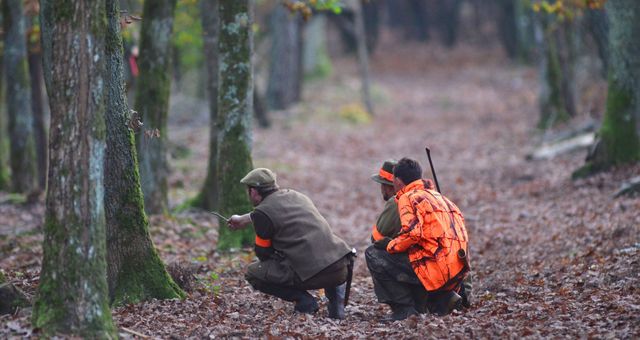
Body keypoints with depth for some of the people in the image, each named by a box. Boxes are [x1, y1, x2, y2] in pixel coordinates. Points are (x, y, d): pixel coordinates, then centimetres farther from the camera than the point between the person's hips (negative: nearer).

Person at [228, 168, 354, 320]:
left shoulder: (262, 212, -2)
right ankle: (335, 292, 15)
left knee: (253, 273, 11)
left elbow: (263, 254, 7)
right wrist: (243, 219, 57)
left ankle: (304, 301, 2)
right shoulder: (294, 195, 21)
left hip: (312, 274, -6)